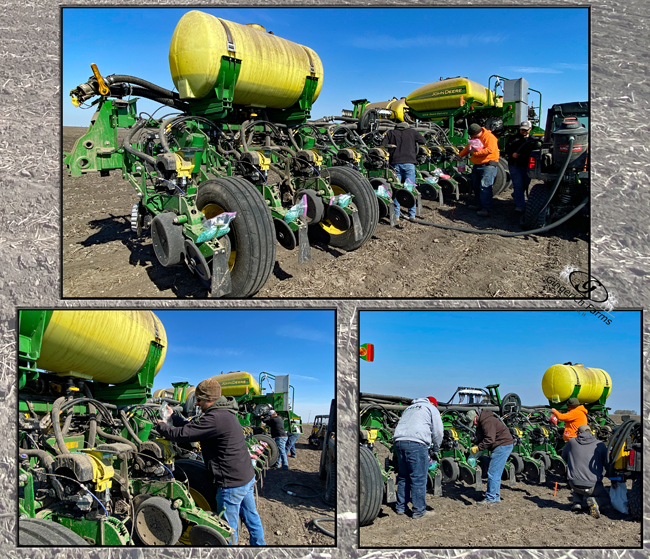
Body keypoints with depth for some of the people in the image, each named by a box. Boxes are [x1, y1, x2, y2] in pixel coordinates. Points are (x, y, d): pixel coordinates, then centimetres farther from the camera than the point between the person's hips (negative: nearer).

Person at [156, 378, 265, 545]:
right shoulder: (225, 413, 10)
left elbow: (184, 434, -21)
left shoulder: (215, 418, -23)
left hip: (232, 484, -10)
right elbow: (195, 428, 17)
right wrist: (174, 417, 19)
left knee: (228, 528, 5)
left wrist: (161, 426, -4)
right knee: (251, 517, 24)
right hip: (248, 477, 10)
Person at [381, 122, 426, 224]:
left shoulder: (390, 133, 11)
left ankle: (396, 215, 4)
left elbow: (382, 146, 4)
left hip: (395, 163, 1)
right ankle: (412, 215, 6)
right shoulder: (412, 132, 9)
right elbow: (423, 141, 12)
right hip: (409, 162, -1)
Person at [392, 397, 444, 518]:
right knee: (418, 478, 0)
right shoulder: (432, 408, 16)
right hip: (416, 444, -6)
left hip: (399, 441, 6)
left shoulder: (409, 408, 33)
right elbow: (438, 432, 11)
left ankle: (401, 507, 23)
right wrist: (436, 448, 28)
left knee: (403, 477, 17)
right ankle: (418, 510, 2)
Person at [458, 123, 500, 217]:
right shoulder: (475, 138, 15)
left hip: (488, 165, -10)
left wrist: (475, 152, -22)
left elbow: (489, 150, -27)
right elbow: (468, 146, 24)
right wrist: (461, 155, 10)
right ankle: (478, 205, 29)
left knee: (485, 186, -16)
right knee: (476, 186, 15)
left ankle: (486, 209, -18)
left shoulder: (489, 137, -14)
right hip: (477, 165, 10)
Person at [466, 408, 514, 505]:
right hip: (501, 446, 11)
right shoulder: (482, 422, 14)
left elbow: (489, 439, -27)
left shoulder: (487, 422, -21)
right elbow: (481, 438, 16)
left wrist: (478, 448, -20)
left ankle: (491, 498, -7)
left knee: (493, 473, -10)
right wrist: (475, 446, -1)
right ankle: (496, 496, 22)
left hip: (503, 446, -11)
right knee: (496, 473, 15)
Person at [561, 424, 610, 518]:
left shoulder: (571, 442, 5)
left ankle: (577, 502, 9)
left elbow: (564, 457, 22)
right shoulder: (600, 444, 2)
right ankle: (594, 501, -9)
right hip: (593, 485, -2)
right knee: (606, 499, 26)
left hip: (575, 484, 2)